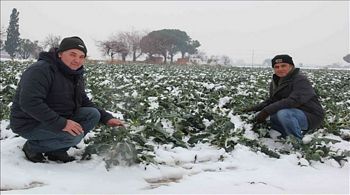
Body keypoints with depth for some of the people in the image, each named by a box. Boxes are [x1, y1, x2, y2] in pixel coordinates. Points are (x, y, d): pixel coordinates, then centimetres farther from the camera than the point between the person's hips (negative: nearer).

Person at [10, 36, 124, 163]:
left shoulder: (76, 75, 8)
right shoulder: (40, 70, -21)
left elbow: (84, 102, 15)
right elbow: (29, 102, -32)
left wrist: (107, 118, 0)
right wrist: (61, 123, -36)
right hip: (29, 124, -9)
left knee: (93, 114, -7)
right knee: (75, 135, -29)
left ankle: (57, 150, -1)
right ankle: (32, 147, -5)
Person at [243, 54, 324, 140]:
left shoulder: (301, 80, -19)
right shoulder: (275, 82, 8)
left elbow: (294, 101, -32)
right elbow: (271, 100, 12)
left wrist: (267, 111, -35)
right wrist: (256, 108, -6)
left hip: (311, 117, -9)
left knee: (283, 113, -34)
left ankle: (299, 142, -14)